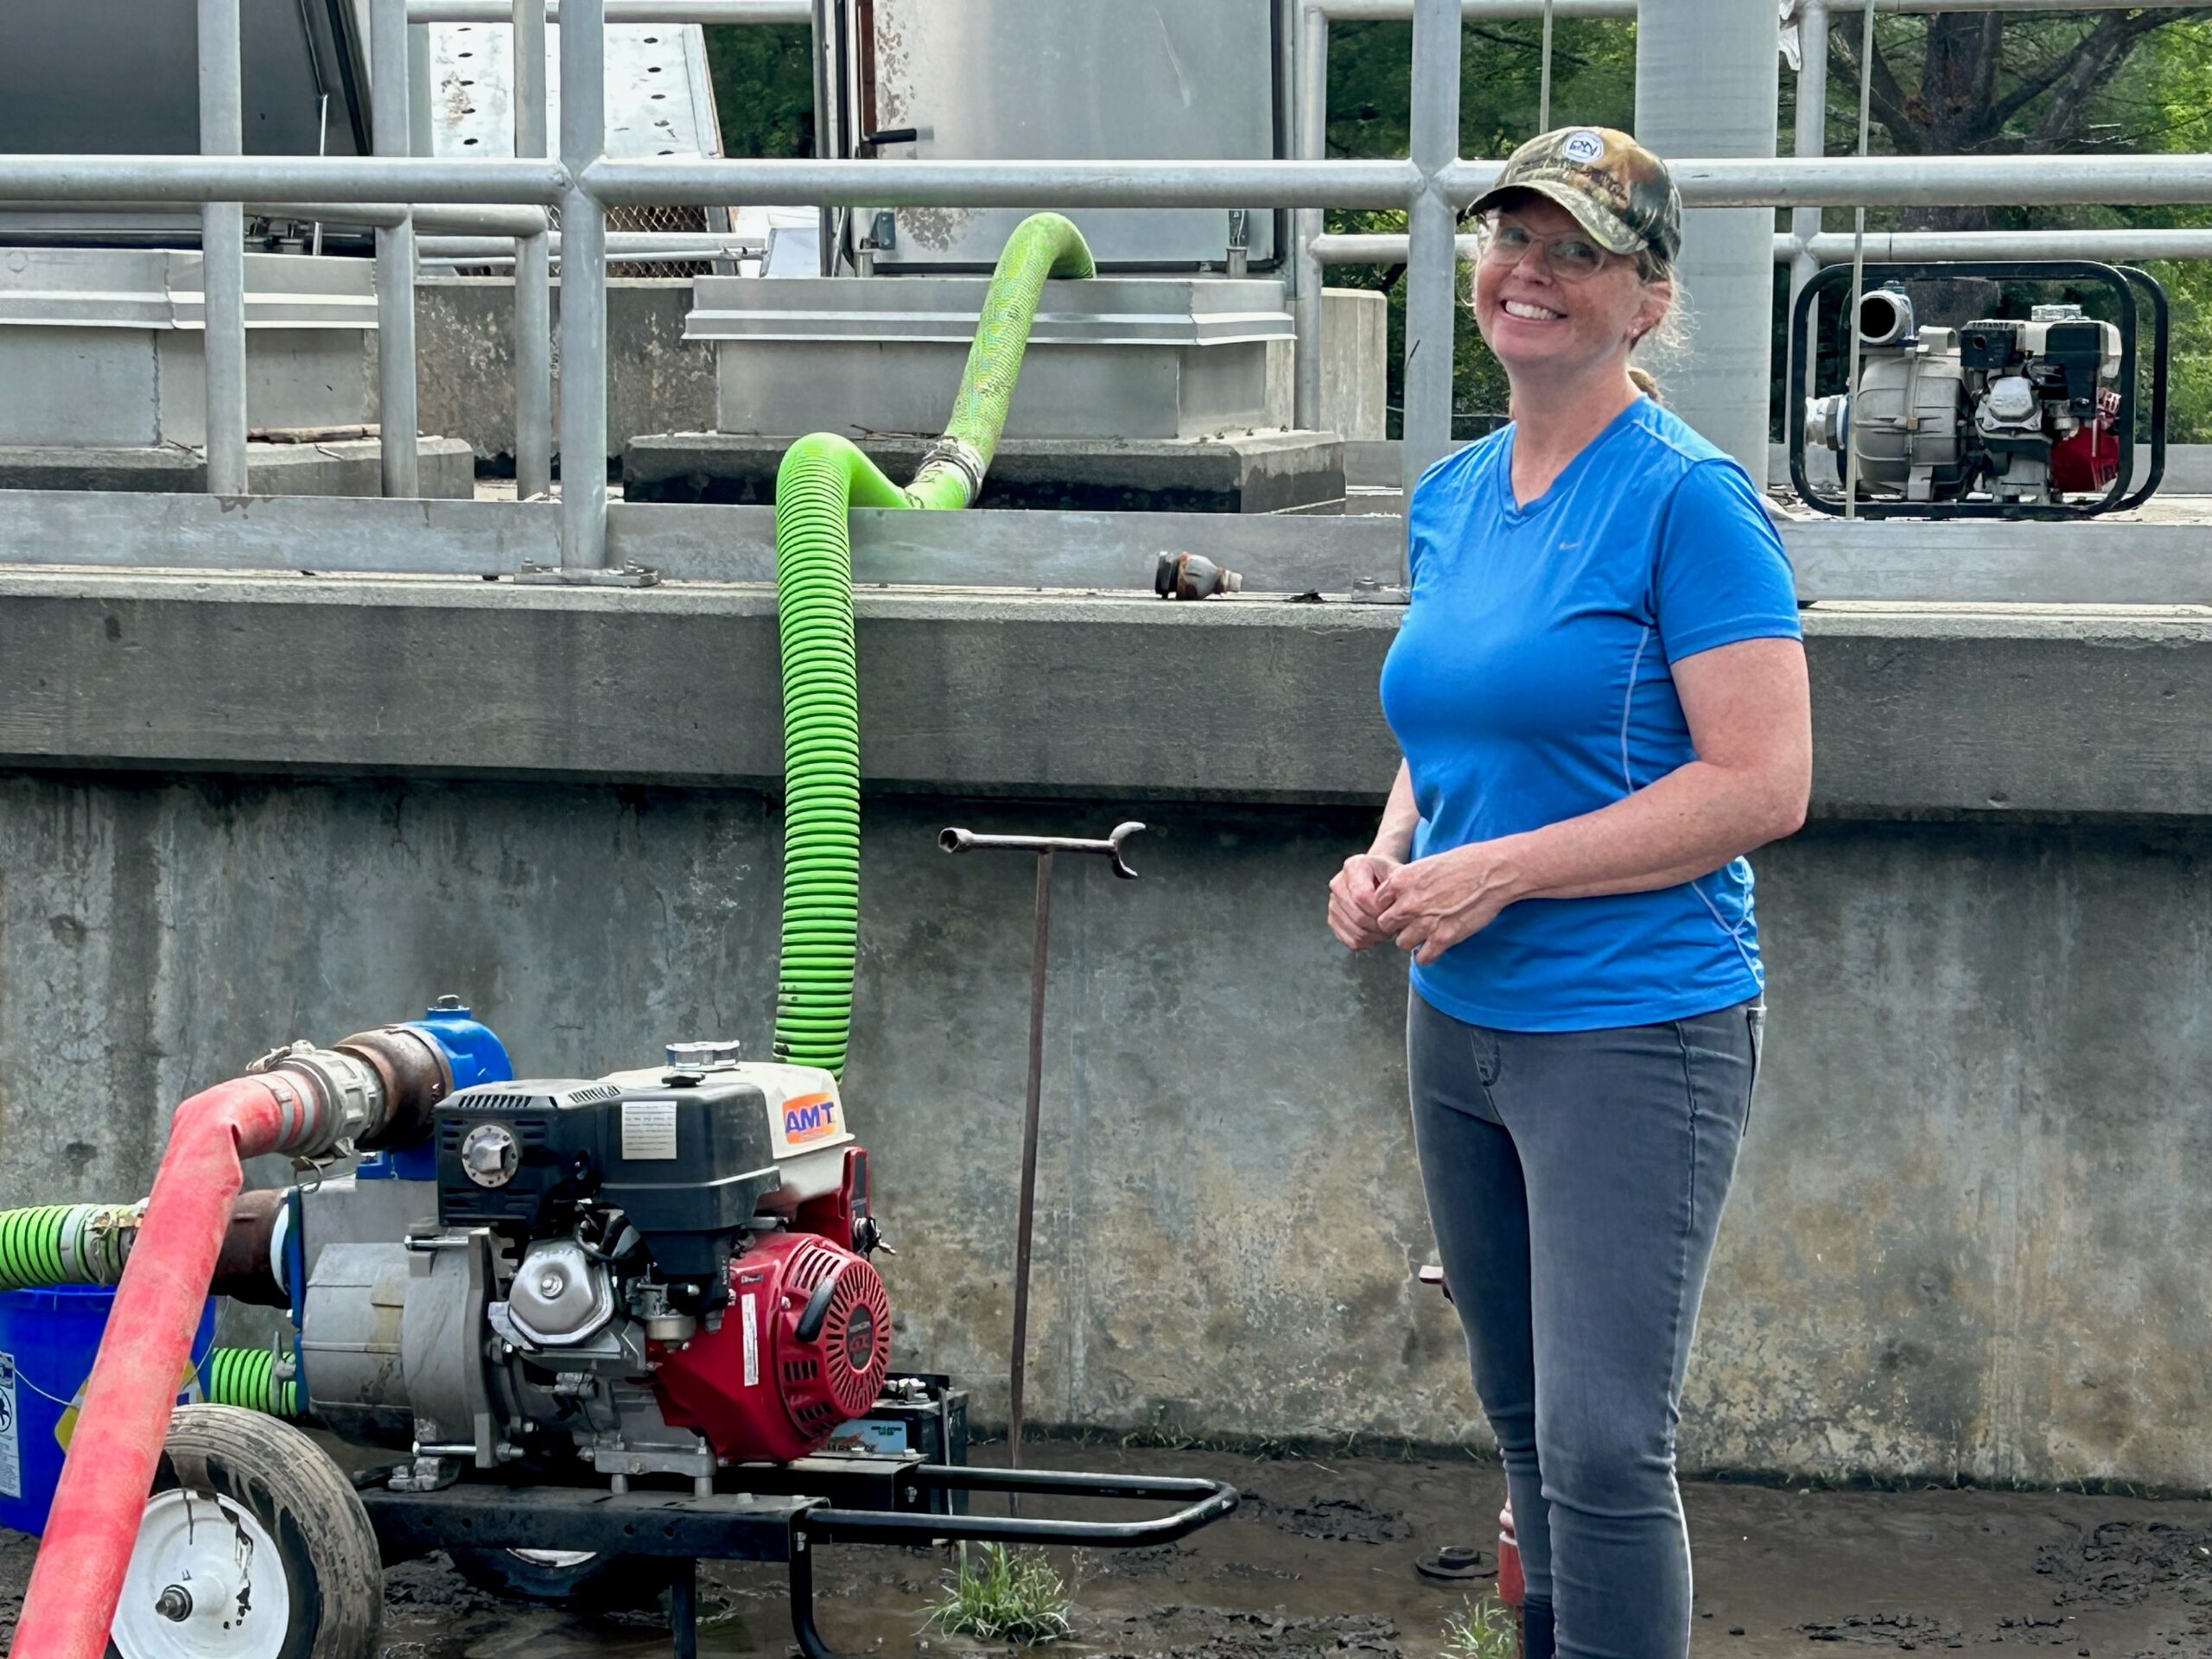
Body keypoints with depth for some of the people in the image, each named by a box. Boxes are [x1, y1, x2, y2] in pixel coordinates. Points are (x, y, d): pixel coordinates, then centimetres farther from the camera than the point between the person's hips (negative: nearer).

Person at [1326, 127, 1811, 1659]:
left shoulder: (1688, 498, -12)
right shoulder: (1451, 495, 11)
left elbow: (1763, 785, -18)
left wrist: (1499, 871, -19)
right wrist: (1392, 857, 2)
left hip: (1634, 1030, -8)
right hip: (1459, 1023, 8)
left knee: (1603, 1449, -9)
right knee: (1526, 1422, 15)